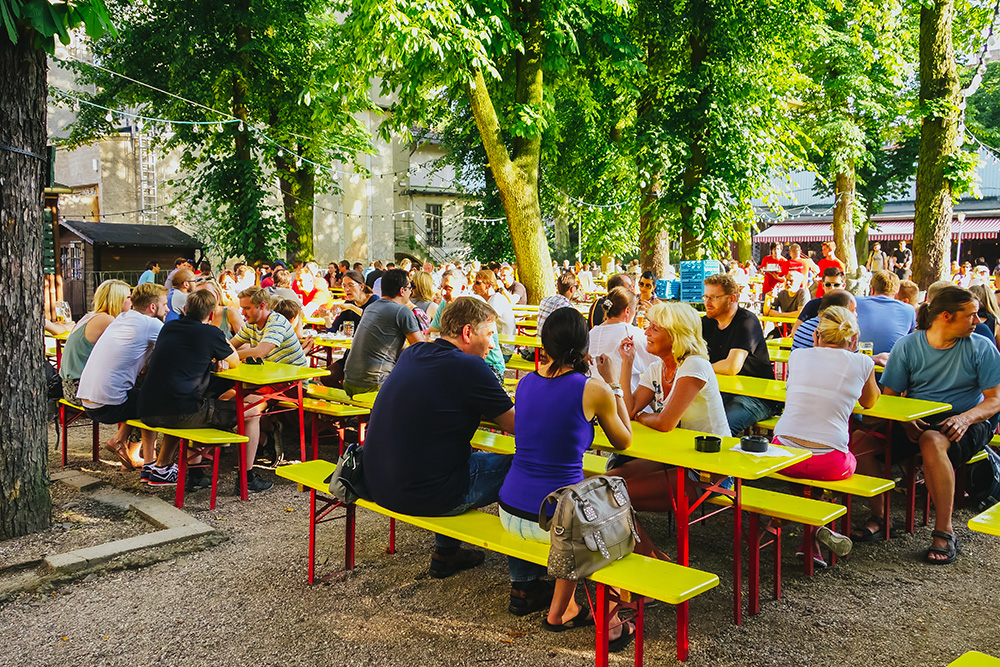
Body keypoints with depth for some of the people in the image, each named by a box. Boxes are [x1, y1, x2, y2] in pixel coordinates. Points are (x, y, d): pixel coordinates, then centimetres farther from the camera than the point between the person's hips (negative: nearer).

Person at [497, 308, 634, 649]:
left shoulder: (525, 382, 4)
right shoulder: (594, 389, -11)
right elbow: (624, 441, 7)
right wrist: (612, 383, 11)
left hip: (510, 514, 5)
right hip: (555, 522, -5)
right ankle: (609, 624, 31)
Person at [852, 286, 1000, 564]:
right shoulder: (907, 346, 2)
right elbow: (890, 396, 3)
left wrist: (965, 418, -23)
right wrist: (904, 420, -18)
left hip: (969, 422, -2)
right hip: (915, 420, 3)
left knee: (932, 441, -39)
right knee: (860, 441, -23)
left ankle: (944, 532, -28)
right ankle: (878, 517, -5)